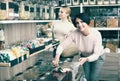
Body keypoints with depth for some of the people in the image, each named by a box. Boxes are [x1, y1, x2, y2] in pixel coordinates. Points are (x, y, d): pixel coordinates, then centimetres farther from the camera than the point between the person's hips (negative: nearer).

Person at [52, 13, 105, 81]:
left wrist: (86, 59, -52)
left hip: (98, 57, -3)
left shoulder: (96, 34, -34)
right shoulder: (75, 33, -26)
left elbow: (96, 54, -33)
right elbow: (62, 45, -22)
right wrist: (57, 56, -39)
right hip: (84, 56, 3)